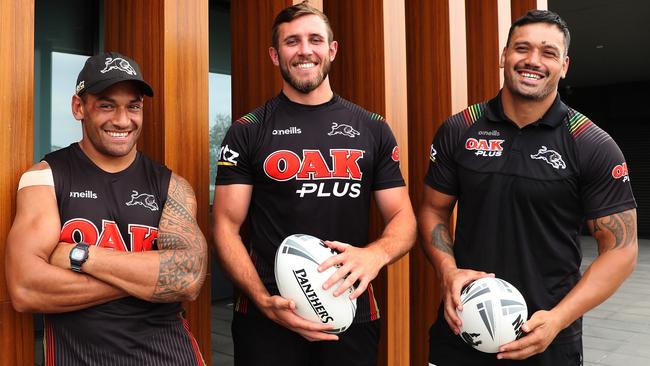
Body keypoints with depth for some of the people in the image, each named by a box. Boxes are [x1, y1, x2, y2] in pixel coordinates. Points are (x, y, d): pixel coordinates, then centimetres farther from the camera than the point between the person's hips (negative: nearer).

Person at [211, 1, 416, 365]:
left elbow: (403, 219, 4)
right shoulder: (247, 132, -1)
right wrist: (265, 301, -18)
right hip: (266, 319, -1)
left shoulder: (373, 130, 4)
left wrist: (376, 254, -18)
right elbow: (227, 227, -3)